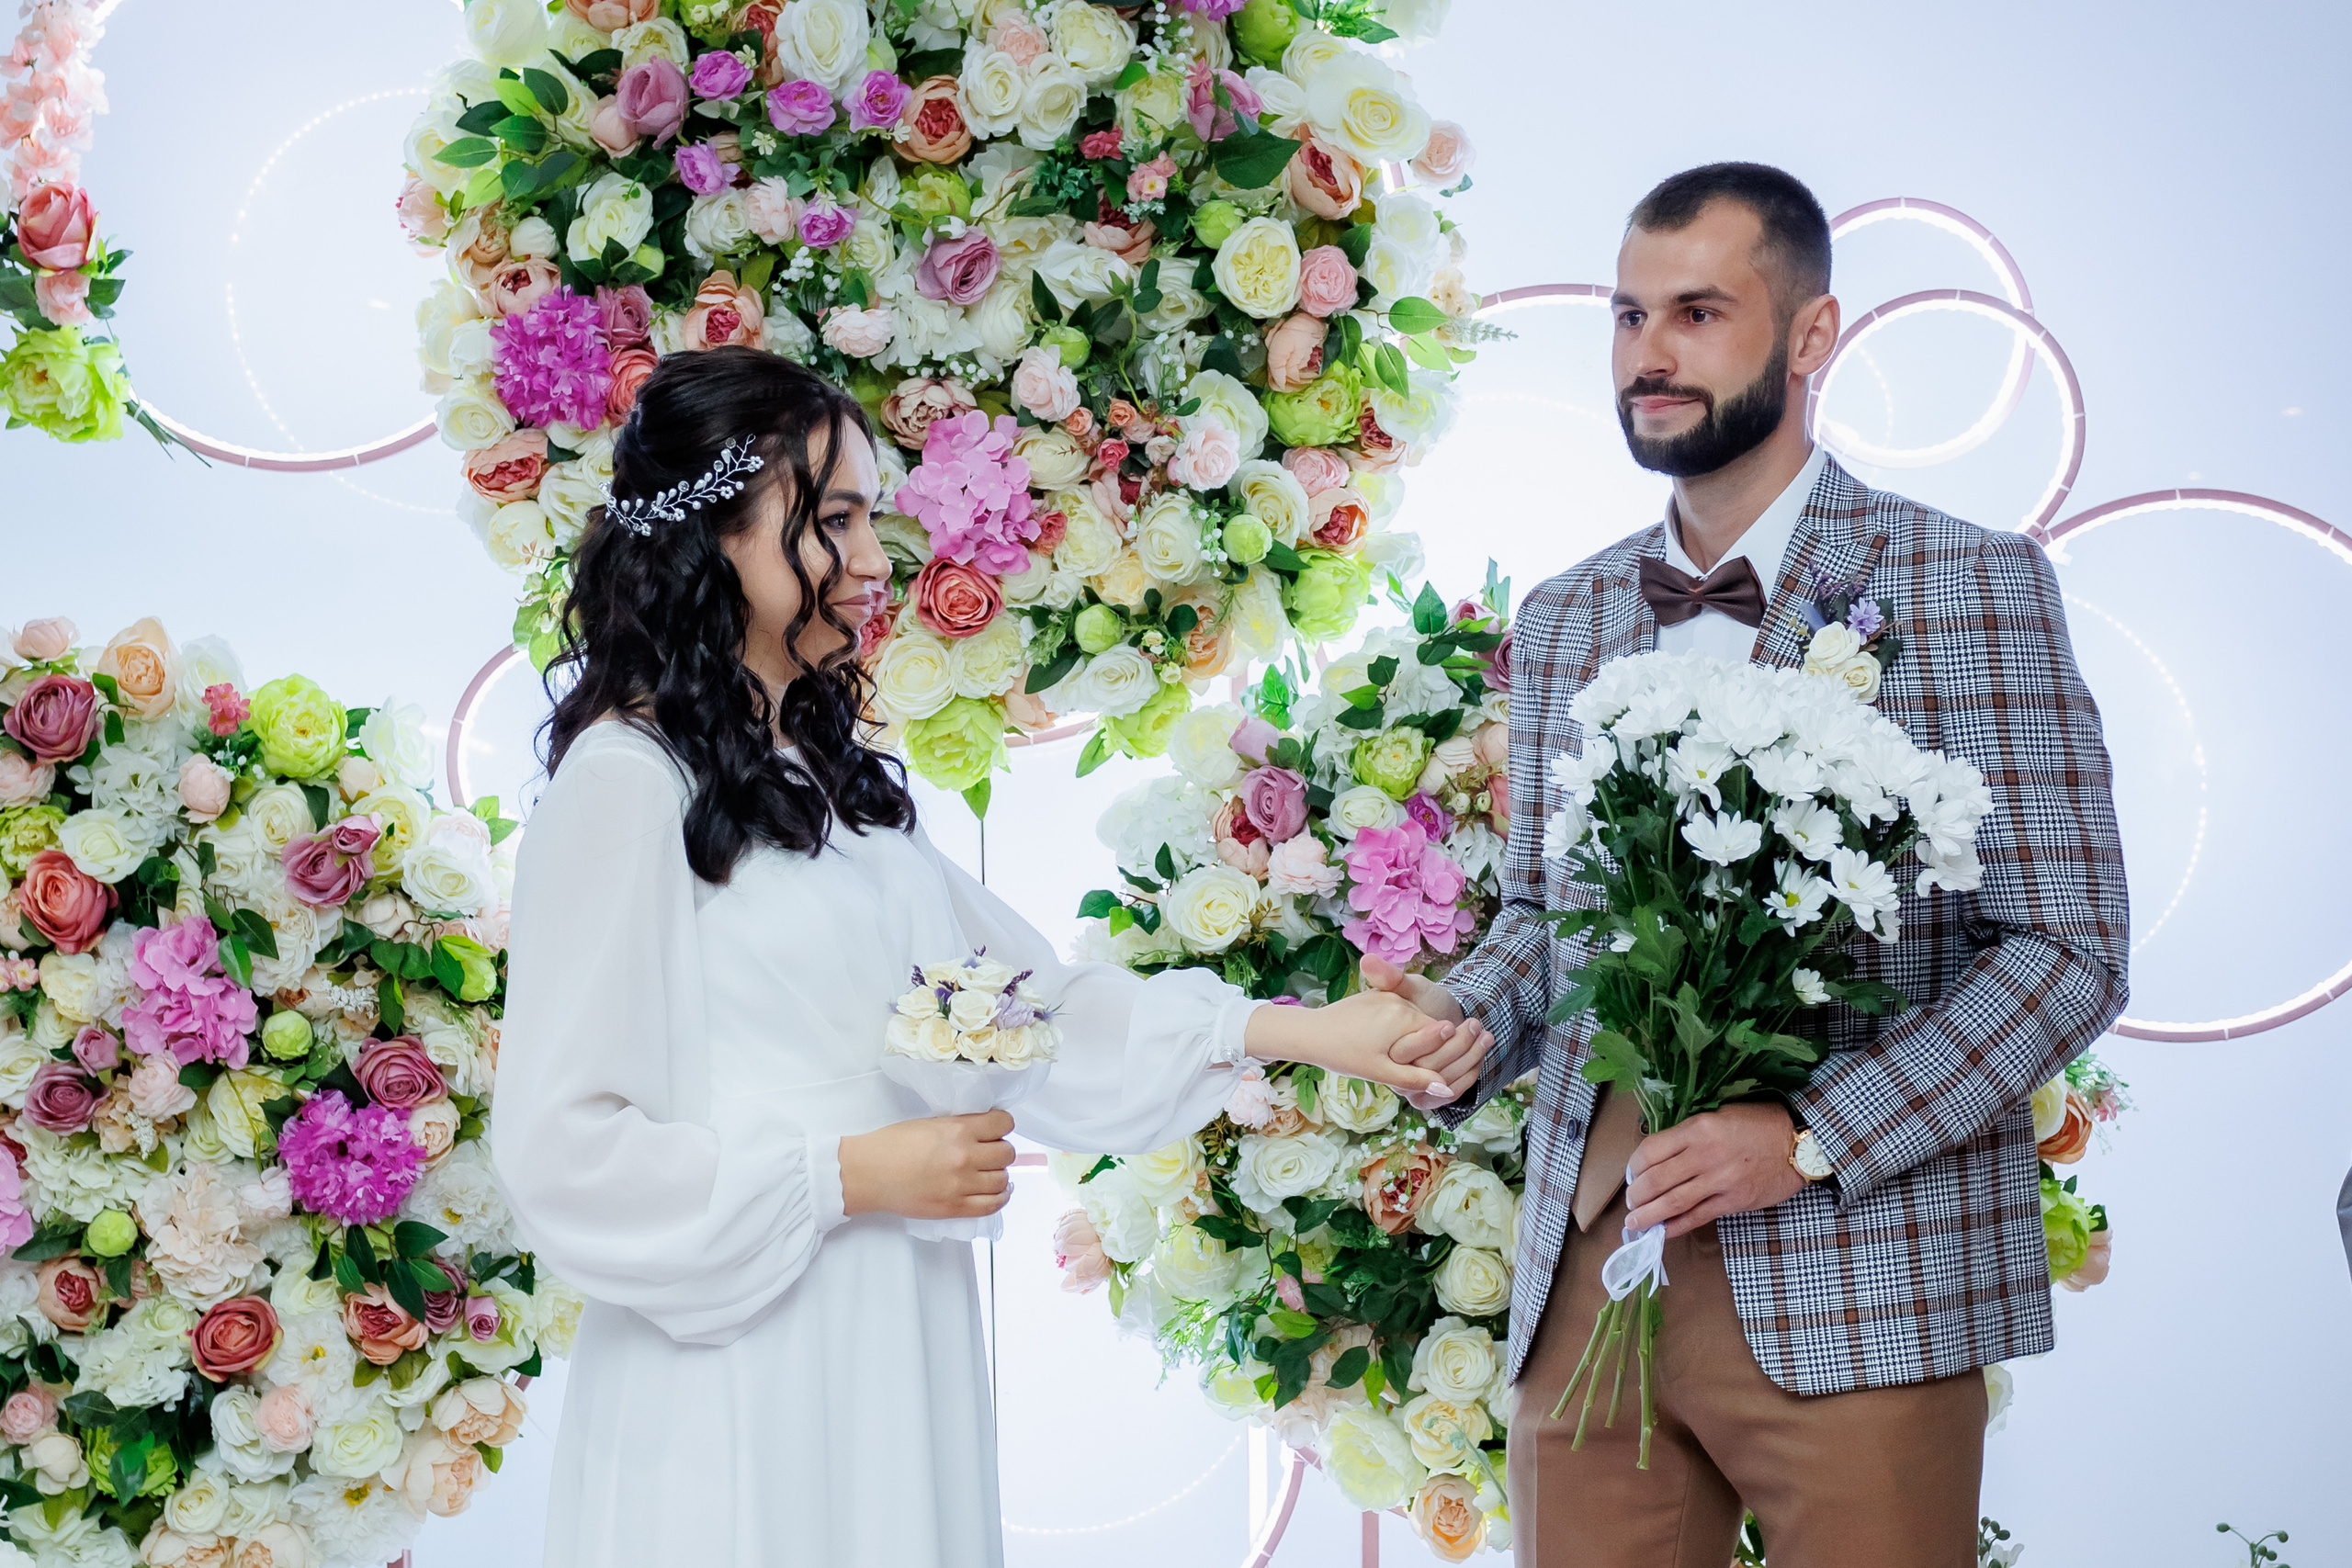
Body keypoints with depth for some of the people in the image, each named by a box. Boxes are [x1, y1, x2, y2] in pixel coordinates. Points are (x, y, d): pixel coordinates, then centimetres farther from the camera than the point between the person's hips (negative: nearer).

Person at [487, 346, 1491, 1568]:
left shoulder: (835, 780, 14)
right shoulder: (626, 786, -11)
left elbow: (1029, 997, 12)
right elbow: (560, 1153, -15)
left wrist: (1306, 1032, 5)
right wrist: (852, 1178, -13)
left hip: (896, 1366, 7)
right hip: (732, 1391, -7)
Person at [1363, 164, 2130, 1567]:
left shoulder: (1975, 586, -2)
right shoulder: (1562, 620, 14)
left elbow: (2071, 950, -7)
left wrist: (1809, 1139, -16)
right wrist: (1459, 1019, -1)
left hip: (1854, 1293, -4)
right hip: (1589, 1269, 4)